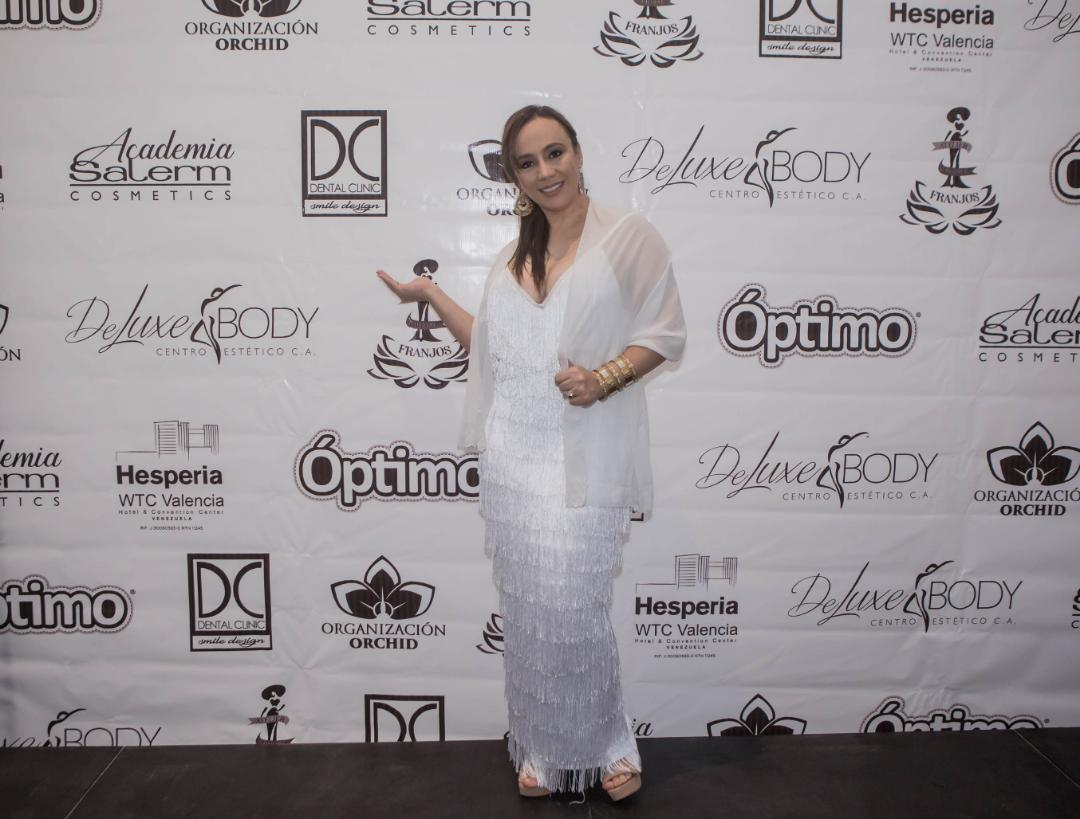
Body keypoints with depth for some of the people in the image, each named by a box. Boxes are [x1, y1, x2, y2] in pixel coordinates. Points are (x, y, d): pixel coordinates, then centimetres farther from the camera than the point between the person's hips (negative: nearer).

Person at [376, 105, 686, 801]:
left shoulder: (629, 236, -1)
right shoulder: (513, 260, 17)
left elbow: (666, 332, -3)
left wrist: (605, 378, -17)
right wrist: (432, 296, 21)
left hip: (585, 462, -5)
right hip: (513, 458, 5)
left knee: (574, 609, -4)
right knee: (525, 608, 10)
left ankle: (607, 745, 21)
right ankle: (541, 751, 28)